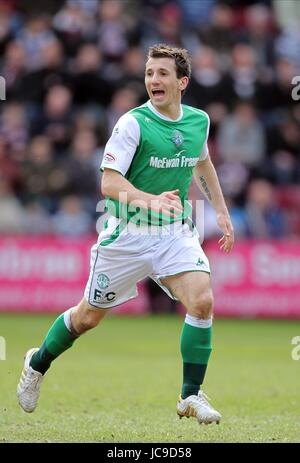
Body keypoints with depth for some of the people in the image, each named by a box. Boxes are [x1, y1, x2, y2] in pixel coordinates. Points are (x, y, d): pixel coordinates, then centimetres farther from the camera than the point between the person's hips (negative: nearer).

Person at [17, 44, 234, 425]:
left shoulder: (199, 121, 1)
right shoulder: (133, 123, -17)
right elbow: (109, 182, -24)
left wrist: (221, 211, 21)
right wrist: (151, 201, -41)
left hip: (175, 231, 4)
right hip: (127, 233, -3)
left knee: (202, 301, -19)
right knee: (88, 316, 10)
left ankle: (191, 396, -7)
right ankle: (38, 363, 38)